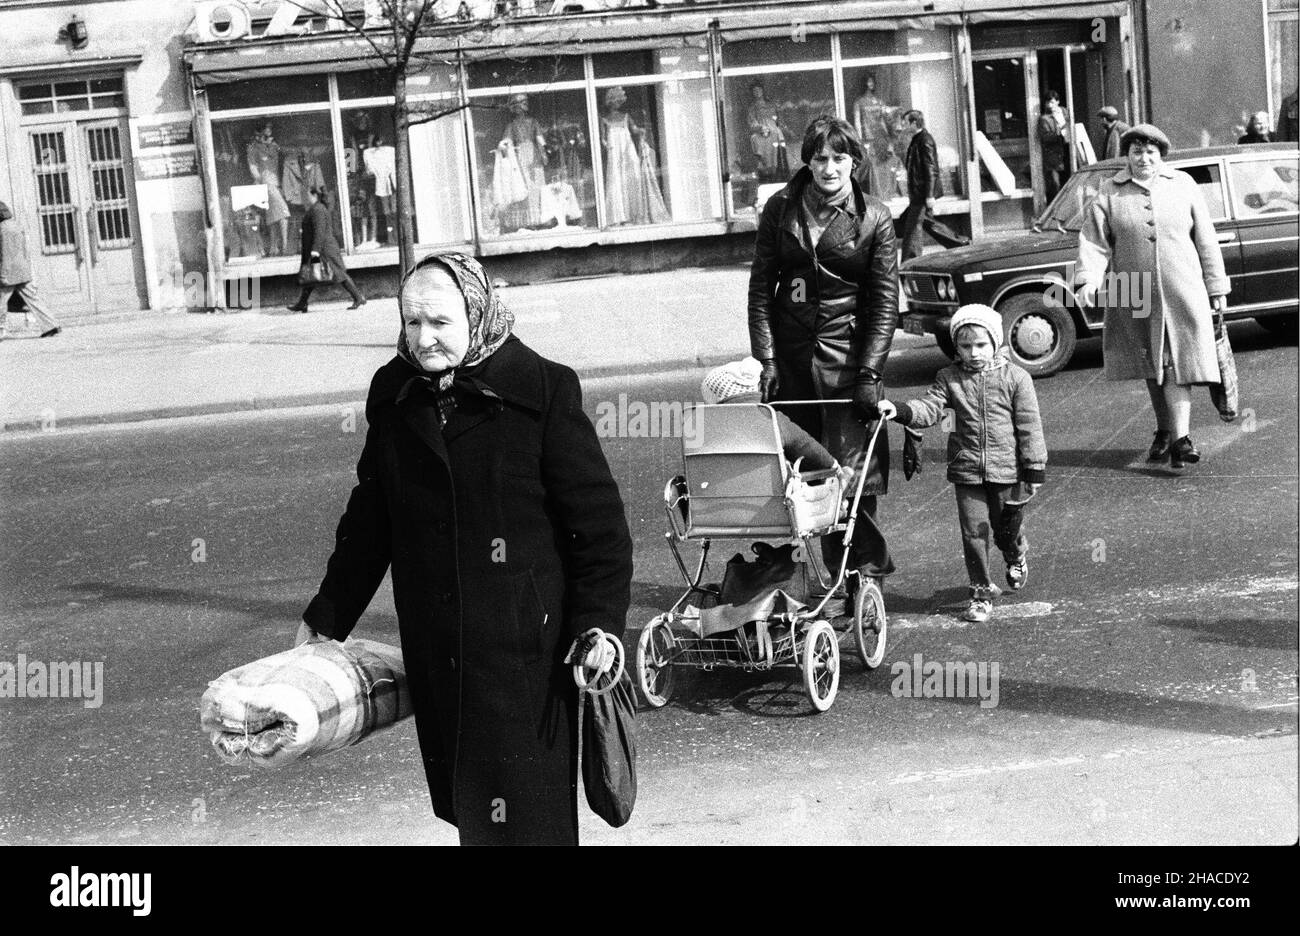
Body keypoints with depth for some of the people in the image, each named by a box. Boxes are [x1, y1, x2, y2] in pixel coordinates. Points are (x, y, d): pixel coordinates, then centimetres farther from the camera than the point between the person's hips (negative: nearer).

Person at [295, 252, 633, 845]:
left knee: (524, 805, -2)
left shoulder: (543, 391, -9)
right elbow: (368, 520, 17)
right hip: (434, 650, 5)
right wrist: (327, 619, 20)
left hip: (524, 646, -5)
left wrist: (599, 623, -14)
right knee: (463, 803, 11)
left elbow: (598, 518, -7)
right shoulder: (394, 399, 7)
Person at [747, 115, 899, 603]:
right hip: (789, 356, 2)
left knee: (853, 469, -5)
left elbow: (885, 302, -2)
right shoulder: (779, 209, 4)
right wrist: (765, 357, -4)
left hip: (847, 355, -2)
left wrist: (870, 372, -11)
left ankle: (865, 573, 8)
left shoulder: (874, 219, -1)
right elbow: (760, 287, 5)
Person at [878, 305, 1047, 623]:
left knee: (1005, 529, 11)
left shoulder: (1016, 378, -4)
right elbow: (928, 409, -8)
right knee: (974, 533, 1)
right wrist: (899, 411, -28)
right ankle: (981, 592, 16)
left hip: (1006, 470, -1)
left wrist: (1034, 471, -4)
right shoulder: (949, 378, 2)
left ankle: (1017, 555, 47)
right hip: (966, 471, 1)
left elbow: (1029, 427, -3)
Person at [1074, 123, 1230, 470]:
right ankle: (1163, 431, 26)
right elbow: (1094, 241, -6)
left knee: (1177, 365, -9)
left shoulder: (1182, 185, 6)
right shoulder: (1110, 193, 3)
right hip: (1134, 298, 1)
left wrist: (1216, 287, 7)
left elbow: (1205, 240, 8)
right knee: (1151, 368, 12)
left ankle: (1180, 438, -13)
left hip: (1182, 294, -1)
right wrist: (1088, 279, -23)